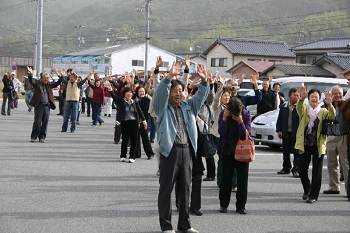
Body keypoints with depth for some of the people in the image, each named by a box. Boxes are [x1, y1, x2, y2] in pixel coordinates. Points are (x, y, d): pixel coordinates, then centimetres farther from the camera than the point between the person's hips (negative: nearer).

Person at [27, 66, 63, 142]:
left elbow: (58, 83, 14)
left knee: (45, 122, 4)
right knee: (37, 122, -3)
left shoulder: (49, 85, 15)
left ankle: (42, 137, 11)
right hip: (39, 105, -4)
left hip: (47, 106, 4)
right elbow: (31, 81, -13)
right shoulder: (37, 83, 3)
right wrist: (30, 74, -30)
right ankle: (34, 137, 6)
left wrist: (61, 76, 1)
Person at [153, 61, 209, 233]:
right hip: (170, 150, -5)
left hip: (186, 150, 5)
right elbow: (160, 92, -16)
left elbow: (200, 96, 10)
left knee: (185, 188, 10)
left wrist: (204, 80, -8)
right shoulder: (163, 107, 1)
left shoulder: (188, 106, 15)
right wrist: (170, 76, -29)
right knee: (166, 188, 0)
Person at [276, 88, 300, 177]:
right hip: (286, 133, 4)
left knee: (297, 152, -2)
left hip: (296, 133, -4)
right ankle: (286, 168, 26)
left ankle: (296, 170, 2)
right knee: (285, 151, 13)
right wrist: (279, 130, 5)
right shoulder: (283, 107, 9)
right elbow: (279, 119, 11)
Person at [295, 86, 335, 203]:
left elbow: (332, 116, -17)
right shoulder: (304, 110, 6)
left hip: (318, 145, -1)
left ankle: (313, 195, 7)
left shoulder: (323, 112, 5)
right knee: (302, 170, 5)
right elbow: (299, 107, -18)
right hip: (305, 145, 1)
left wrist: (329, 105, -38)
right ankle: (307, 190, 29)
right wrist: (301, 98, -41)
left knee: (317, 172, -2)